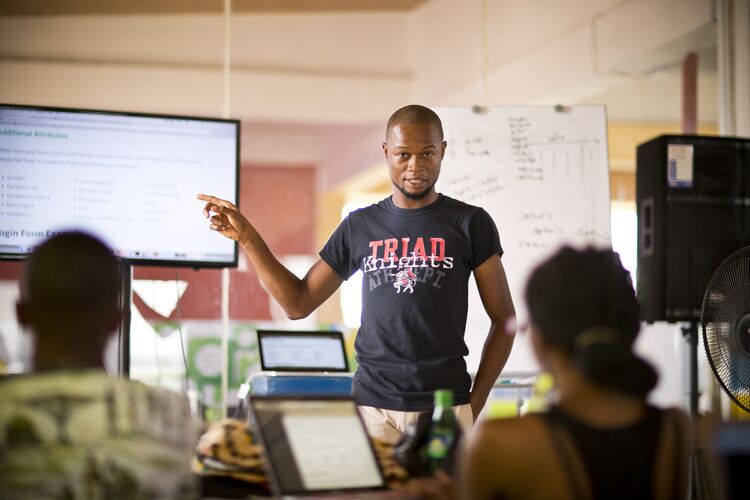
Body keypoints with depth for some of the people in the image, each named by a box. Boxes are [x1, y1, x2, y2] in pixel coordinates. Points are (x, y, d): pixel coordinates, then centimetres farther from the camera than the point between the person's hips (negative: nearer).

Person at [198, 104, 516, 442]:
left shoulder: (470, 223, 1)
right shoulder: (359, 227, 8)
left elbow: (504, 319, 4)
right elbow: (298, 303, 12)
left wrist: (475, 403, -3)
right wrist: (247, 236, 4)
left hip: (445, 408, -2)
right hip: (372, 406, 2)